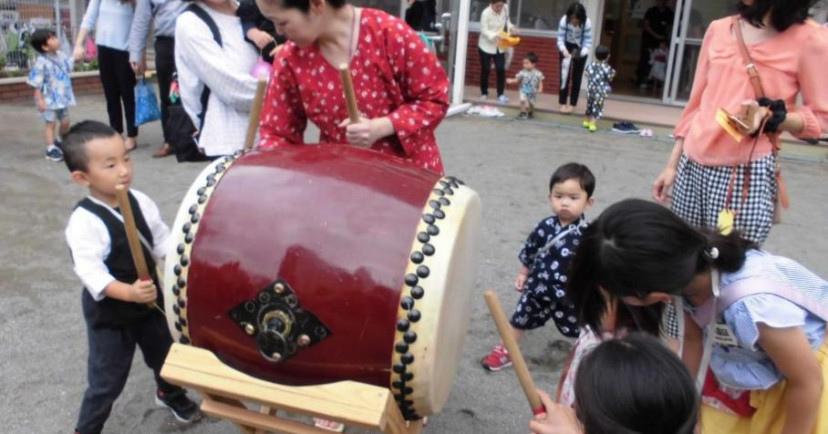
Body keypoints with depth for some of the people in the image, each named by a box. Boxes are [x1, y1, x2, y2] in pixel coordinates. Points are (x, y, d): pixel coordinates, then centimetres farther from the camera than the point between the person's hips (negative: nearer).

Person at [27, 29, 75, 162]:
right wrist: (39, 99, -21)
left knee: (65, 122, 17)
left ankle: (61, 142, 38)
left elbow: (69, 65, 24)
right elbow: (37, 84, -20)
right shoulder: (41, 62, -21)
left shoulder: (60, 56, 1)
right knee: (51, 123, -1)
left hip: (63, 97, 7)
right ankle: (51, 149, 5)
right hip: (50, 100, -7)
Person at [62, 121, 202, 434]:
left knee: (165, 355, 26)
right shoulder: (84, 221, -27)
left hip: (150, 301, 6)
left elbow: (161, 238, 2)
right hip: (108, 314, -6)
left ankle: (171, 394, 56)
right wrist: (128, 292, -45)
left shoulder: (140, 202, -7)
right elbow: (89, 270, -33)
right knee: (107, 380, 6)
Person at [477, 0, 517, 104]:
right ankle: (484, 93, 23)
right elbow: (484, 31, -21)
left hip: (500, 46, 3)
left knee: (501, 69, -4)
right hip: (486, 45, -3)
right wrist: (496, 35, -34)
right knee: (485, 69, 6)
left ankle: (501, 94, 6)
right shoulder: (486, 13, -21)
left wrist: (511, 27, -12)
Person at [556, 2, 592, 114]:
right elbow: (560, 40, -23)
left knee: (576, 76, 2)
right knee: (564, 75, -3)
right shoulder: (564, 20, -28)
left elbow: (588, 43, -25)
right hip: (567, 47, 1)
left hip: (580, 49, 0)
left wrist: (581, 53, -44)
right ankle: (563, 103, 4)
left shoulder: (587, 23, -30)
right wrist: (564, 50, -42)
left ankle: (572, 103, 9)